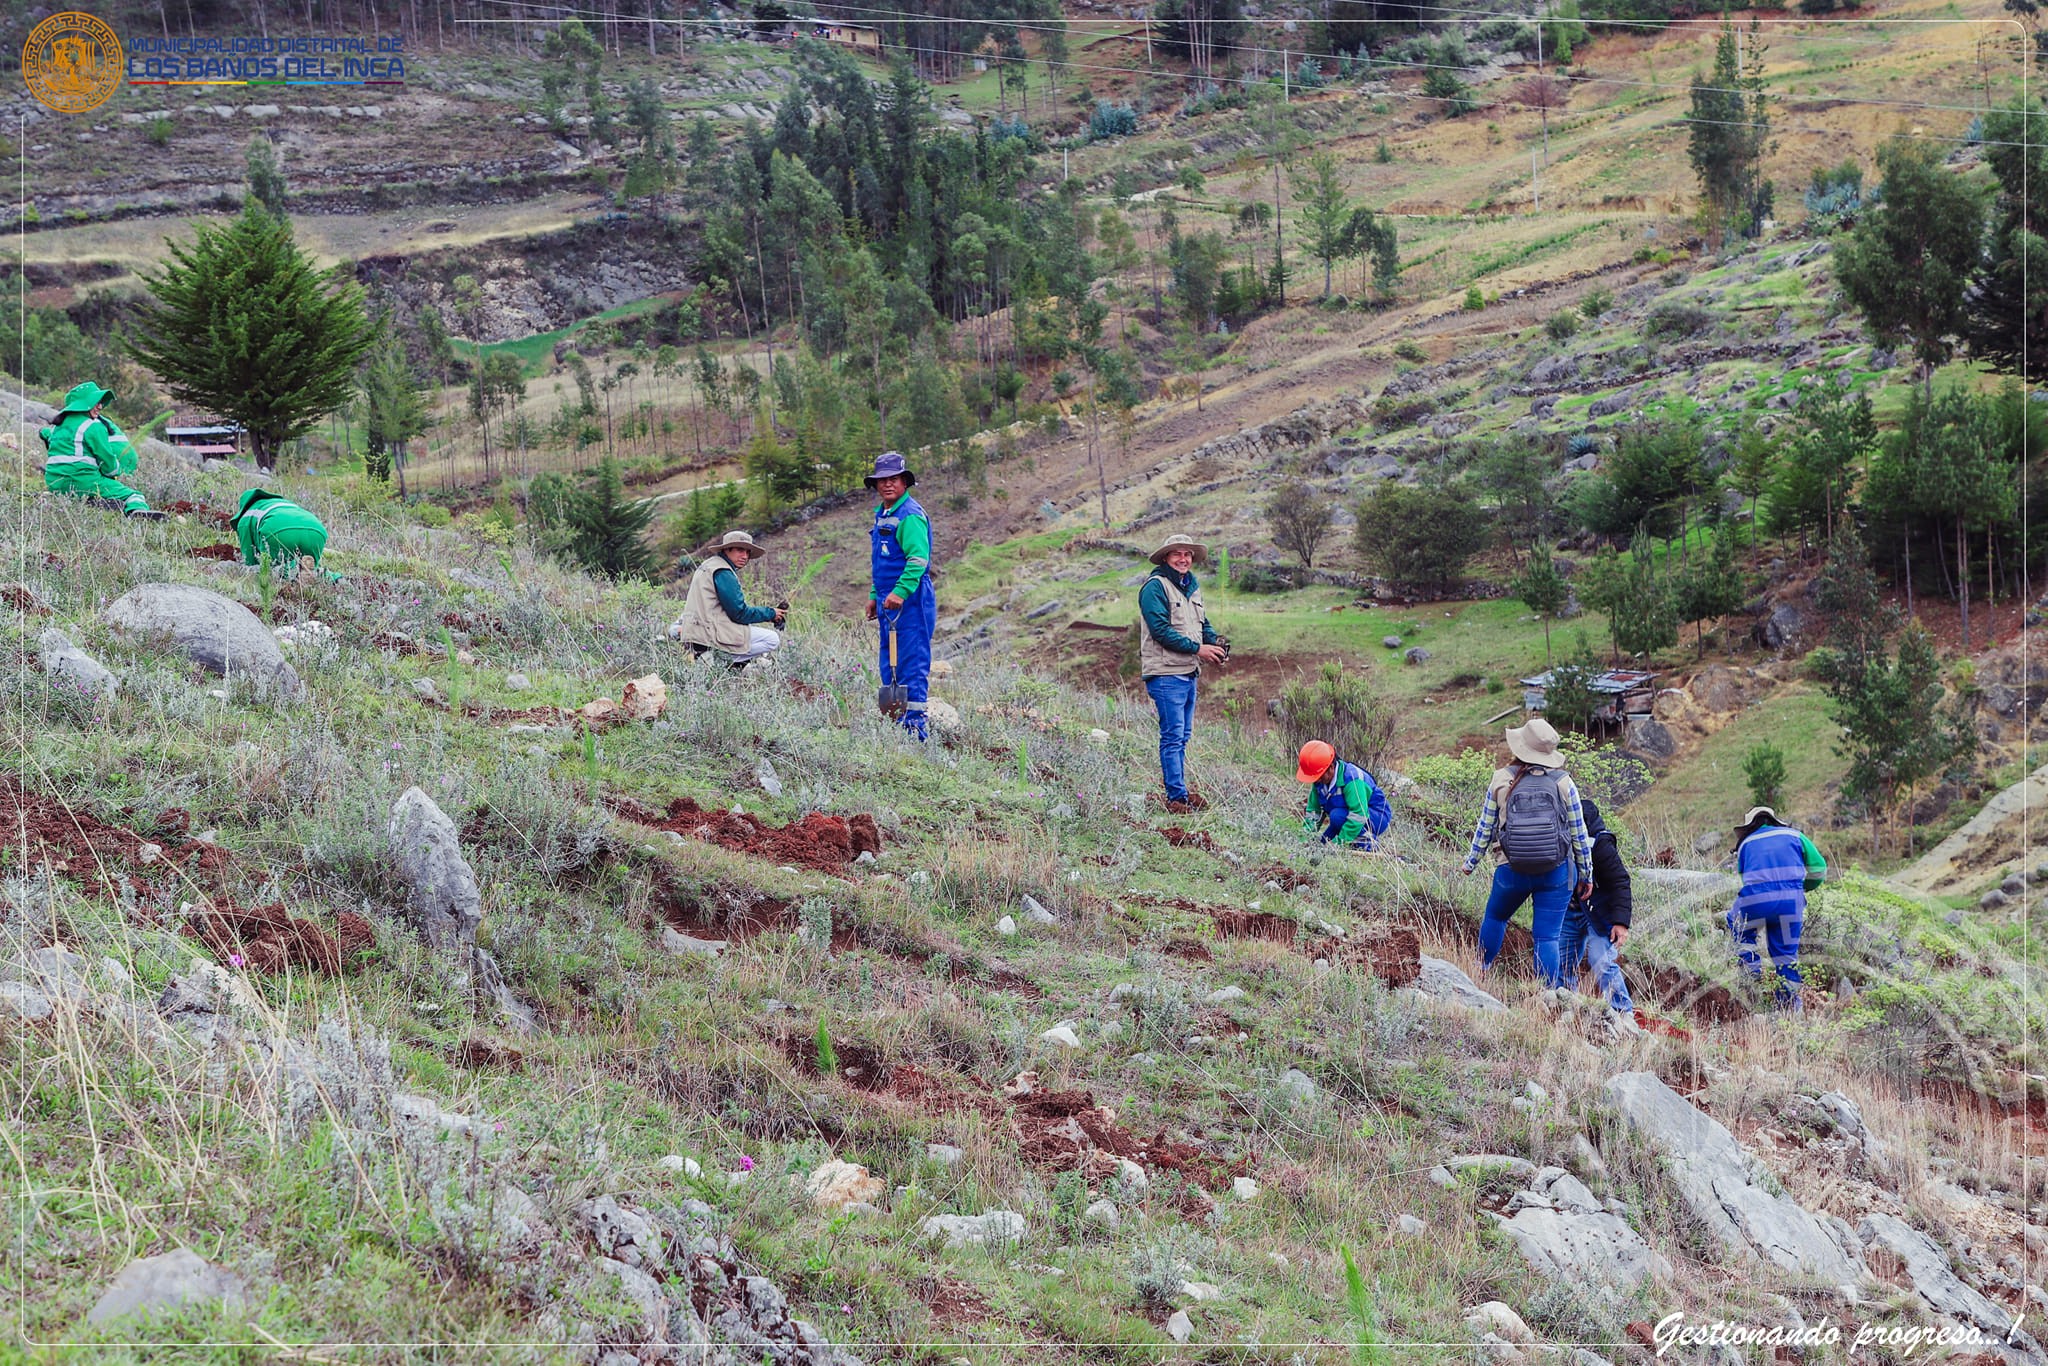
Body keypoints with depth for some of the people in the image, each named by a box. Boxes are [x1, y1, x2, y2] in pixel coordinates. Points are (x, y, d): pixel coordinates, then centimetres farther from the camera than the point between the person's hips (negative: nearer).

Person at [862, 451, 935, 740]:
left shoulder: (910, 516, -13)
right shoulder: (882, 515, 18)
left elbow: (918, 560, -24)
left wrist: (900, 592, -32)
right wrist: (875, 596, 25)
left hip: (910, 600, -10)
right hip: (889, 601, 10)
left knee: (912, 663, -9)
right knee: (890, 665, 12)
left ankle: (915, 725, -9)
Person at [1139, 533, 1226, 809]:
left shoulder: (1192, 587, 17)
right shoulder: (1155, 587, -10)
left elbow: (1203, 624, 22)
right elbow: (1161, 630, -17)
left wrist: (1215, 642, 0)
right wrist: (1197, 648, -17)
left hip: (1189, 673, 9)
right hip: (1166, 673, -9)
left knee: (1182, 737, 12)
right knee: (1173, 736, -9)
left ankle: (1179, 794, 18)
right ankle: (1176, 797, -9)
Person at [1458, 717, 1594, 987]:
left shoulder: (1501, 781, -4)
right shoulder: (1564, 783, -4)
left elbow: (1486, 828, 4)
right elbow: (1579, 834, 1)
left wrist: (1471, 862, 19)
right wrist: (1586, 874, 13)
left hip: (1513, 871, 1)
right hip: (1556, 873, -1)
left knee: (1495, 918, 26)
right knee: (1548, 935, 3)